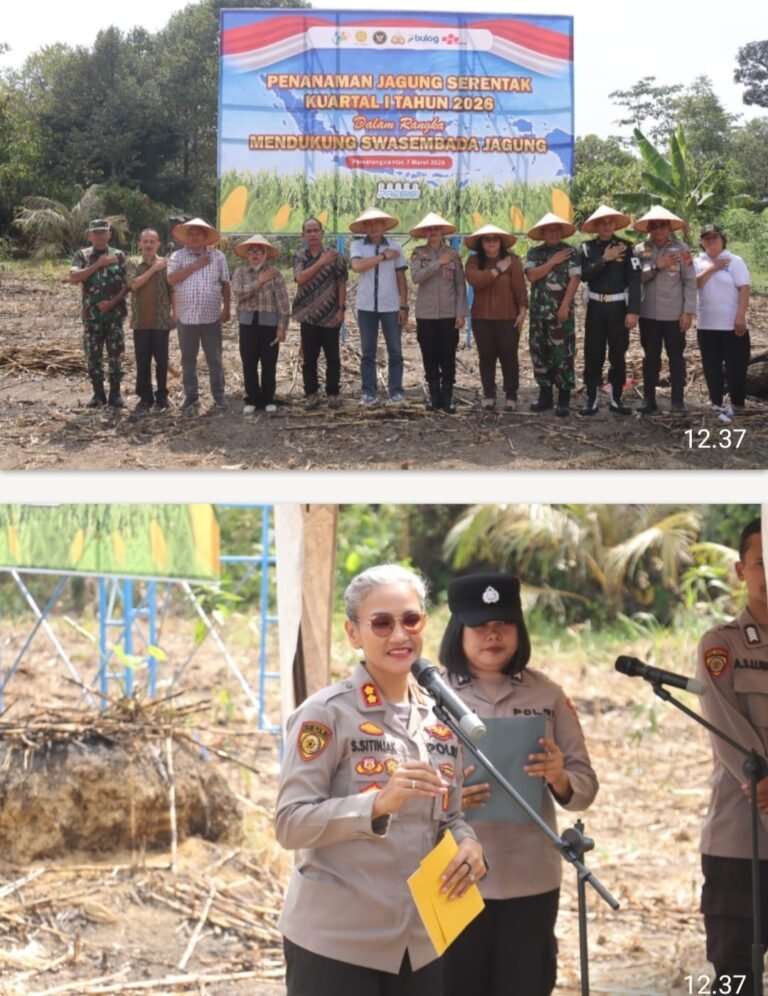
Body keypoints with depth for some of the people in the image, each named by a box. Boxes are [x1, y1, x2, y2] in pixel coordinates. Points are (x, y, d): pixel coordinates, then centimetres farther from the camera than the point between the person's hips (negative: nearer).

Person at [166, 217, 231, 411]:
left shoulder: (218, 256, 3)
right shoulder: (178, 256, 0)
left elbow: (225, 284, 6)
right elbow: (171, 279, -14)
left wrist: (226, 308, 2)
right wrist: (194, 266, -15)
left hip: (211, 317, 0)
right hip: (186, 317, 0)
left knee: (214, 358, 7)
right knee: (188, 359, 9)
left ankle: (219, 395, 15)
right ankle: (191, 395, 18)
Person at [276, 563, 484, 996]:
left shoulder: (442, 717, 9)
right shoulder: (327, 713, -9)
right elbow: (290, 824, -14)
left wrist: (468, 844, -7)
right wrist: (378, 802, -27)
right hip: (335, 943, -6)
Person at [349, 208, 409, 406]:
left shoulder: (395, 247, 3)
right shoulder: (357, 246, 0)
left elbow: (401, 278, 4)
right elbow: (357, 266, -19)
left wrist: (404, 306, -1)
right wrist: (383, 256, -13)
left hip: (391, 307, 0)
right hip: (366, 307, 0)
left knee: (395, 351, 4)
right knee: (368, 352, 6)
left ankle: (396, 391, 11)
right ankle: (369, 392, 11)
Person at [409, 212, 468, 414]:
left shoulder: (453, 254, 3)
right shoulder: (418, 253, 2)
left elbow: (460, 286, 2)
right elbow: (416, 277, -14)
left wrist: (461, 313, -5)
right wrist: (438, 263, -18)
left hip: (449, 314, 0)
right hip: (426, 314, 0)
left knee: (448, 358, -1)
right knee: (430, 358, 5)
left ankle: (447, 398, 4)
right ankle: (434, 396, 13)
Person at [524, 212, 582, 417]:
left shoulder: (570, 252, 0)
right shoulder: (534, 253, 10)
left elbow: (574, 279, -7)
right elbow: (531, 276, -5)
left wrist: (565, 306, -15)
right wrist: (552, 262, -10)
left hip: (561, 311, -4)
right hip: (539, 311, 4)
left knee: (563, 354, -5)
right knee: (540, 353, 9)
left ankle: (564, 399, -1)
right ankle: (545, 395, 19)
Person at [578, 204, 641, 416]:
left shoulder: (626, 247, -2)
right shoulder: (587, 247, 3)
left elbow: (634, 280, -7)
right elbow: (584, 274, -10)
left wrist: (633, 311, -14)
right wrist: (604, 259, -17)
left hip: (618, 307, -1)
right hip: (595, 307, 1)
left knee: (618, 355, 5)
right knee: (593, 355, 1)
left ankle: (616, 399, 13)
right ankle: (591, 400, 6)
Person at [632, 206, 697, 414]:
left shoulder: (681, 249, -4)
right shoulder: (640, 250, 3)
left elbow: (690, 282, -5)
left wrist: (688, 311, -10)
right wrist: (656, 266, -18)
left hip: (674, 314, -2)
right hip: (648, 314, 2)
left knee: (676, 357, 4)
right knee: (650, 357, 8)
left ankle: (677, 400, 9)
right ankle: (649, 399, 14)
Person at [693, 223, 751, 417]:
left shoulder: (734, 261, -4)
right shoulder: (698, 262, 8)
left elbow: (744, 290, -9)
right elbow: (695, 284, -7)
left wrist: (741, 316, -17)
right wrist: (711, 269, -14)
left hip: (732, 324, -4)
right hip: (706, 324, 4)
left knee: (736, 365, 0)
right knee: (711, 366, 9)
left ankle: (737, 403, 9)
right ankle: (716, 401, 18)